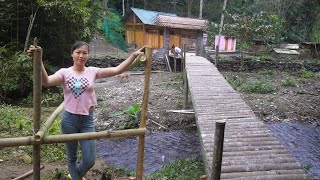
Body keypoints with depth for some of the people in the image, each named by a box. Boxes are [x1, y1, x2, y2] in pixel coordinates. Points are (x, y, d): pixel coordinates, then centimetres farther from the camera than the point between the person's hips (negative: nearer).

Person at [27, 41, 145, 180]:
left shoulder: (92, 72, -1)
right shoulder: (65, 72, -6)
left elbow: (117, 70, -9)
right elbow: (46, 81, -24)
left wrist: (134, 55, -16)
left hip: (87, 120, 1)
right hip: (69, 119, -1)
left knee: (89, 161, 7)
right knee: (72, 158, 16)